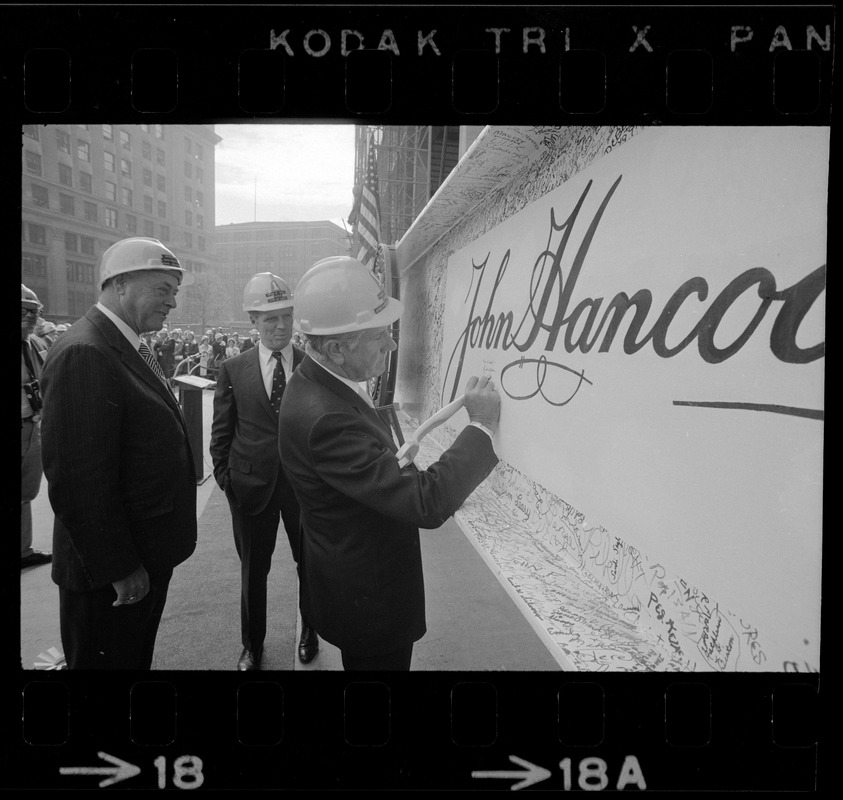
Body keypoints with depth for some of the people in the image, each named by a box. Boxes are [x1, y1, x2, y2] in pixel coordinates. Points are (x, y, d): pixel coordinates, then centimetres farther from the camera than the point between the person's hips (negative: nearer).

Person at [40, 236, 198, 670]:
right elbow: (78, 480, -26)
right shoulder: (84, 354, -23)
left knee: (138, 656, 25)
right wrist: (118, 568, -20)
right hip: (110, 572, -9)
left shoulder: (132, 346, 7)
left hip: (149, 556, 9)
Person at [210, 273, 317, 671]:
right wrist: (225, 477, 0)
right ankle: (252, 645, 35)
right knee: (253, 570, 14)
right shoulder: (232, 370, -1)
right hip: (252, 484, 0)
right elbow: (221, 432, 4)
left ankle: (309, 633, 39)